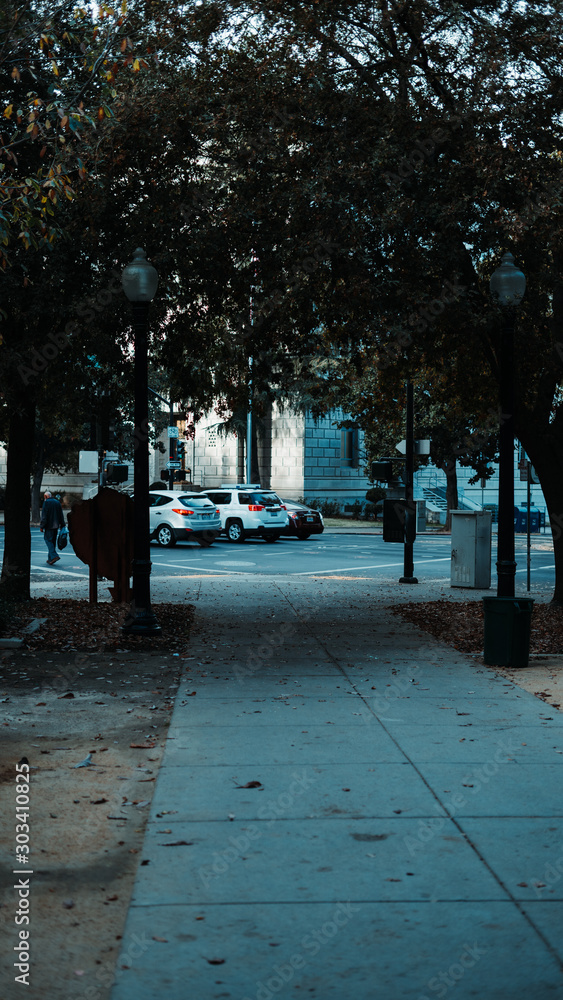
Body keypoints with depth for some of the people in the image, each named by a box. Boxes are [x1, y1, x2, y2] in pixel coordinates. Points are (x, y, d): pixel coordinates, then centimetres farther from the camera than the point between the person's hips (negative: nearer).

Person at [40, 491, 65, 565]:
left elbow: (44, 516, -13)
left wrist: (42, 526, -10)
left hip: (49, 525, -7)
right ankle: (50, 559, 15)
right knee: (53, 541, 12)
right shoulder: (57, 502, 11)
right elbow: (61, 515, 14)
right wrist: (62, 525, 18)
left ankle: (54, 556, -23)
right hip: (56, 525, 7)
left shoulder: (46, 502, -9)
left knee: (48, 540, -6)